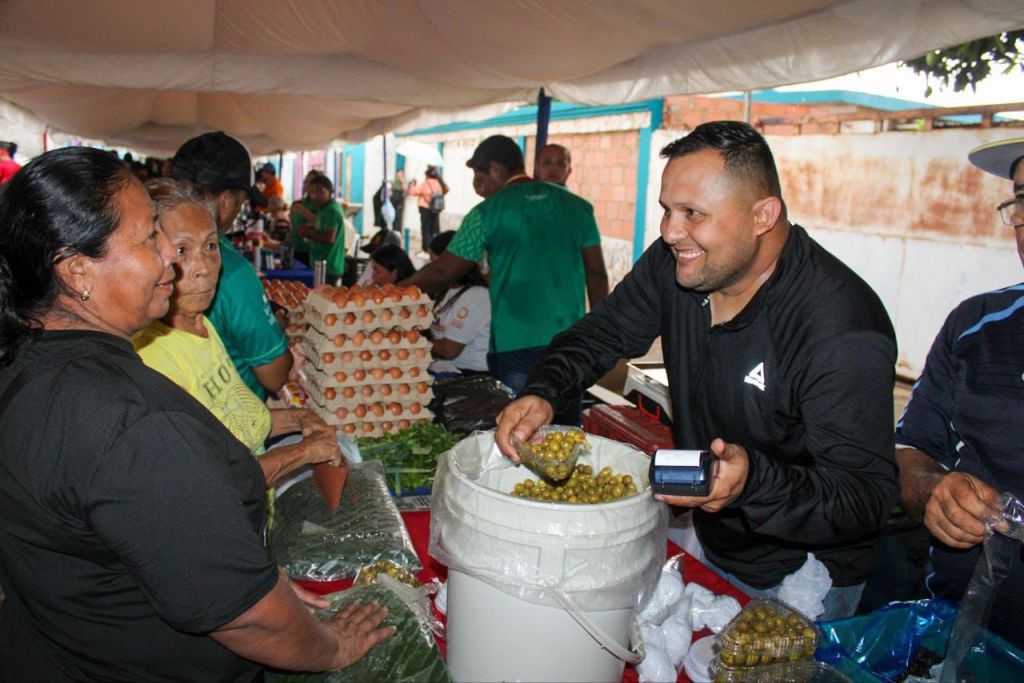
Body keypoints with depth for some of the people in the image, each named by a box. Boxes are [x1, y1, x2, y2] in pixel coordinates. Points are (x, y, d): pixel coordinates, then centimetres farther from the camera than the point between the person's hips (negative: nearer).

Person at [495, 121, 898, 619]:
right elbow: (598, 335, 0)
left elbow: (868, 499, -31)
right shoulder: (673, 264, -11)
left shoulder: (842, 332, -31)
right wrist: (543, 392, -20)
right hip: (705, 543, 6)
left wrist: (754, 482, -50)